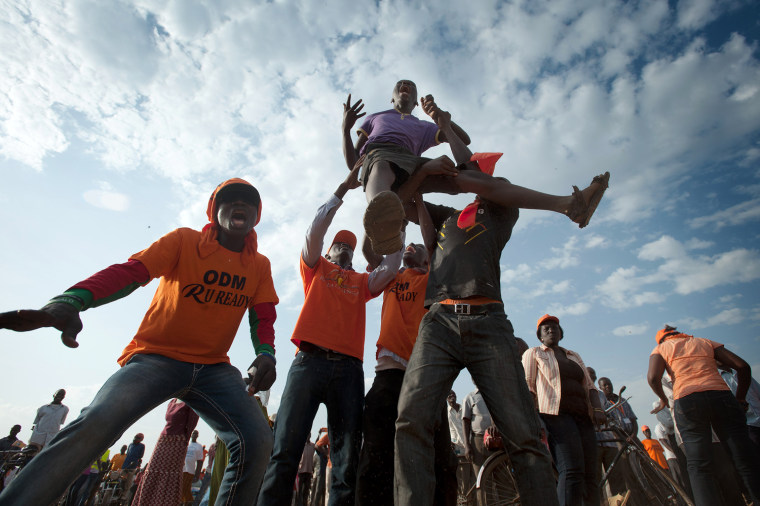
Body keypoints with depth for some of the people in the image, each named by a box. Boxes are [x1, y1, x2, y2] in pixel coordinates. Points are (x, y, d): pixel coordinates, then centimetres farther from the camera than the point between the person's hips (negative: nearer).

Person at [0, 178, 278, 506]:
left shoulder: (260, 266, 5)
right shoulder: (184, 241, -4)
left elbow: (263, 317, 3)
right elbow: (130, 271, -17)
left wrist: (265, 354, -19)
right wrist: (70, 302, -35)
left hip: (213, 368, 3)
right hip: (157, 357, -2)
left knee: (257, 441, -15)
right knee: (95, 425, -28)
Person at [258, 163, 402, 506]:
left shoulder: (362, 281, 25)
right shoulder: (315, 268, 21)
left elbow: (390, 269, 10)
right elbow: (315, 230, 7)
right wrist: (343, 189, 6)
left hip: (349, 367, 2)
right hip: (310, 360, -2)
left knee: (348, 459, -2)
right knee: (285, 449, -10)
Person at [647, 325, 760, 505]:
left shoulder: (660, 348, 17)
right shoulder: (706, 342, 26)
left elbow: (653, 377, -1)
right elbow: (743, 366, 15)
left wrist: (663, 399, 17)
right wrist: (740, 399, 25)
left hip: (686, 400, -3)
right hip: (721, 395, 3)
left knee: (699, 466, -1)